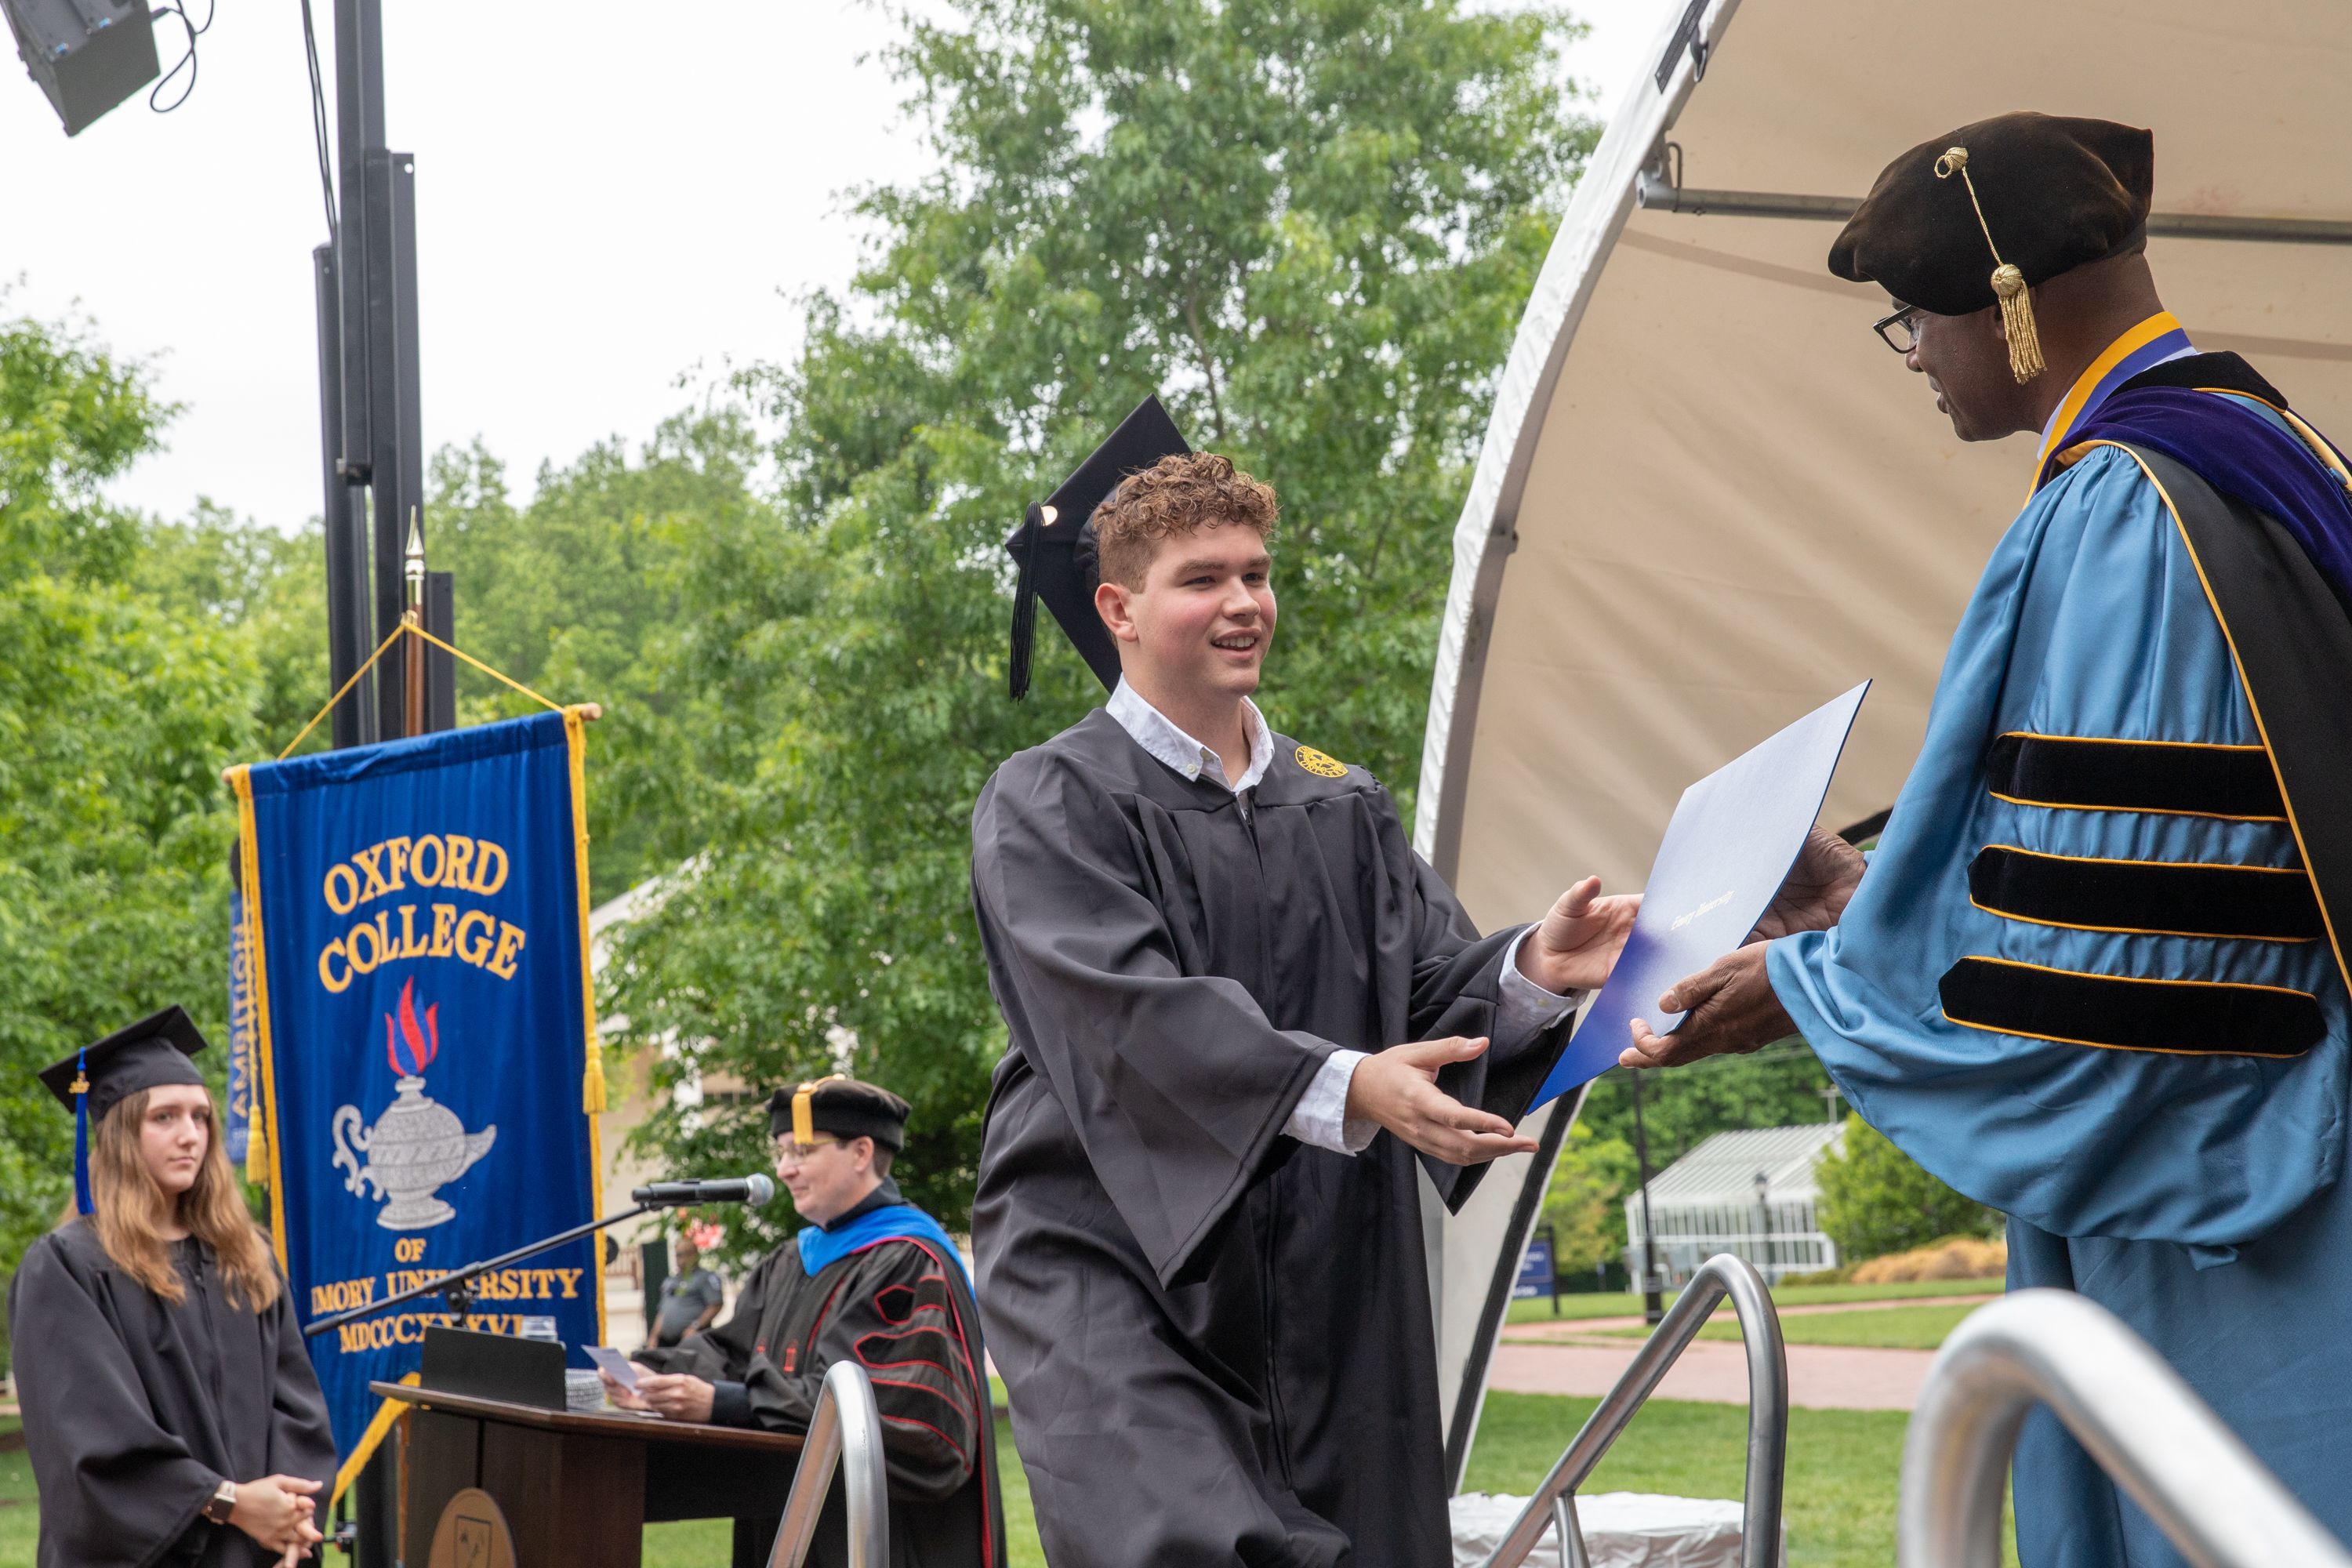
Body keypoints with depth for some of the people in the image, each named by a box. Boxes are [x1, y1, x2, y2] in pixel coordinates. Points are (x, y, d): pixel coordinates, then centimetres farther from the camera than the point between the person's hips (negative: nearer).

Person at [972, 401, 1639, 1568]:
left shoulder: (1344, 808, 16)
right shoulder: (1050, 805, -1)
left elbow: (1434, 985, 6)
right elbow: (1127, 1011, -15)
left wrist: (1528, 973, -18)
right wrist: (1340, 1090, -28)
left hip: (1328, 1291, 5)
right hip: (1111, 1271, -5)